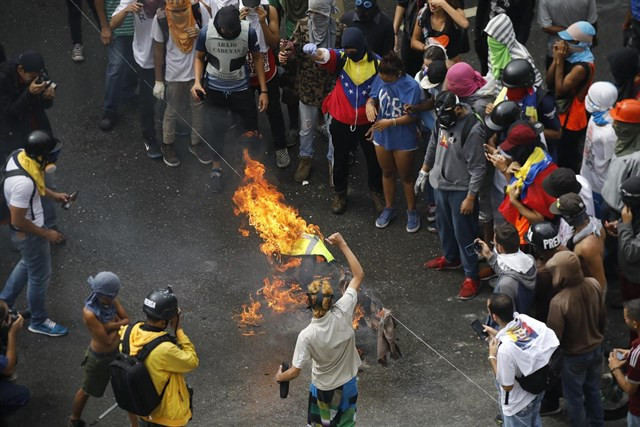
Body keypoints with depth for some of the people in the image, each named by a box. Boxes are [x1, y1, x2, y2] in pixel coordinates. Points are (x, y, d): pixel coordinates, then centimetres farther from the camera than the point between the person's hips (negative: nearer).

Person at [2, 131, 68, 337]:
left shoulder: (20, 154, -14)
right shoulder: (23, 183, -41)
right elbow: (18, 221, -30)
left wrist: (53, 194, 8)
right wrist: (47, 234, -18)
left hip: (29, 227, 9)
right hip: (28, 233, -9)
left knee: (28, 264, 32)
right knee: (40, 276, 14)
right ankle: (39, 321, 38)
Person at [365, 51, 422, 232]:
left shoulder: (411, 86, -26)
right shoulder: (380, 79, -13)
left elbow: (412, 116, -22)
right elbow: (372, 98, 0)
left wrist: (391, 122, -32)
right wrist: (370, 105, -23)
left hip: (404, 140, -5)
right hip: (382, 136, 5)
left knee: (406, 176, 15)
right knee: (387, 173, 23)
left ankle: (412, 212, 35)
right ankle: (389, 208, 42)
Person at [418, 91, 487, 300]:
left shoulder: (473, 130, -28)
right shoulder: (443, 120, -5)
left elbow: (478, 168, -23)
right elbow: (433, 146, 13)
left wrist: (470, 198, -19)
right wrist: (424, 172, 18)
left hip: (460, 189, -8)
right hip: (441, 183, 8)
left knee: (463, 232, 2)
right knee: (443, 224, 25)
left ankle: (471, 277, 14)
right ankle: (450, 258, 48)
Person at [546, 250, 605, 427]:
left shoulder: (559, 302, -35)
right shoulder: (594, 285, -17)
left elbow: (554, 336, -24)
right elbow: (602, 316, 0)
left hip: (575, 355, -6)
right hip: (596, 348, 6)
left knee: (574, 396, 18)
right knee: (593, 389, 28)